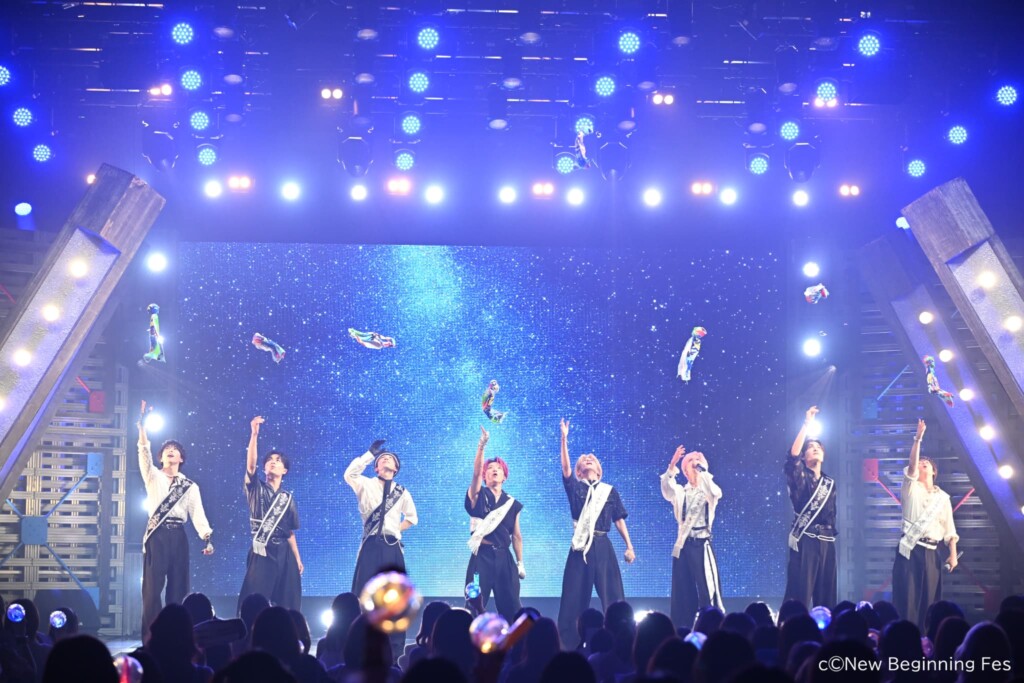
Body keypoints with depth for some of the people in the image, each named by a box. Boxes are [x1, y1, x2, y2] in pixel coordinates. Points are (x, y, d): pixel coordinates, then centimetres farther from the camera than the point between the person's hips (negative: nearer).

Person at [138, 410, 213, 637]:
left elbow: (198, 513, 3)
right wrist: (142, 426, -21)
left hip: (178, 536, 2)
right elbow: (144, 454, -7)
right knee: (152, 586, -8)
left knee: (178, 588, 2)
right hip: (157, 534, -2)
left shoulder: (190, 486, 14)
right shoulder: (153, 476, 10)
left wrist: (207, 538, -13)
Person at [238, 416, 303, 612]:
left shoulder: (288, 498, 13)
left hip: (283, 552, 3)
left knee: (287, 604, 1)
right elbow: (250, 465, -14)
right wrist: (254, 435, -24)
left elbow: (290, 531, 15)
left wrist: (297, 558, 8)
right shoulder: (256, 489, 4)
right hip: (261, 550, -3)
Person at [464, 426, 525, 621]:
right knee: (476, 606, -4)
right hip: (482, 556, -2)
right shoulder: (478, 496, 3)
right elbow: (476, 472, -15)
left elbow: (516, 535, 13)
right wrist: (482, 446, -27)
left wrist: (520, 563, 11)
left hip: (504, 557, 2)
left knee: (511, 607, 0)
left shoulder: (512, 503, 10)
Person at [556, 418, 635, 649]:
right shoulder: (575, 487, 7)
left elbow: (619, 520, 11)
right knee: (575, 594, 1)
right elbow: (565, 468, -10)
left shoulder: (610, 491, 10)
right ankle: (567, 639, 5)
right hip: (581, 545, -1)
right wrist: (564, 439, -19)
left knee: (612, 594, -2)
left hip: (603, 545, 1)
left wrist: (629, 546, 6)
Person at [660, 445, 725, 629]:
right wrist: (672, 465, -26)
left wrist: (701, 469, -20)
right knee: (683, 592, 4)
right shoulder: (680, 492, 9)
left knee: (707, 590, -7)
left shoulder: (708, 492, 5)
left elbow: (716, 492, -19)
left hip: (702, 545, -2)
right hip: (683, 545, 2)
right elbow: (666, 489, -12)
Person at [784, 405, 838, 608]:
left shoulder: (829, 483, 17)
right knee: (800, 593, -10)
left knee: (825, 594, 6)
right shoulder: (800, 477, 1)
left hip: (826, 542, 6)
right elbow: (793, 454, -18)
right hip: (804, 540, -6)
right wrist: (807, 424, -19)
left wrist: (832, 535, 15)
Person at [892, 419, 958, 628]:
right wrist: (918, 439, -19)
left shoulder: (943, 497, 16)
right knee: (907, 599, -9)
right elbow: (911, 464, -10)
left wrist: (953, 554, 1)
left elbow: (949, 528, 12)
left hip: (931, 552, 3)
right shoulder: (911, 488, 8)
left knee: (929, 600, 1)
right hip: (910, 549, -3)